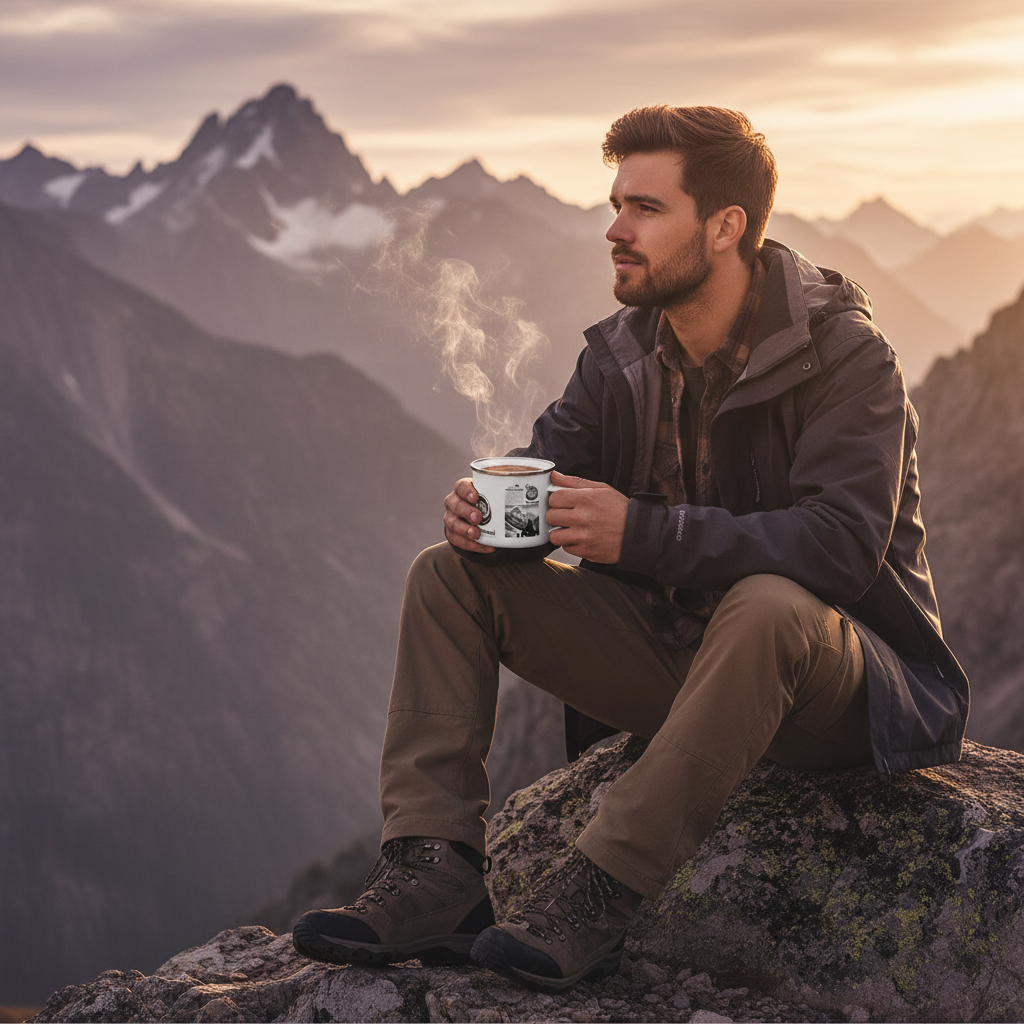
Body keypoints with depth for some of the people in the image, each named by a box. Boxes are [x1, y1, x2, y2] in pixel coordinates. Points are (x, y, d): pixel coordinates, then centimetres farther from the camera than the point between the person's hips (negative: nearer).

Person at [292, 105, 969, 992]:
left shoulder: (844, 354, -17)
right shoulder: (623, 350, 2)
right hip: (671, 649, 6)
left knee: (767, 607, -42)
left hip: (844, 680, -6)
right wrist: (487, 505, -23)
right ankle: (433, 874, -19)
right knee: (451, 573, -5)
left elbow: (842, 544, -28)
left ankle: (597, 896, -34)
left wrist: (642, 531, -36)